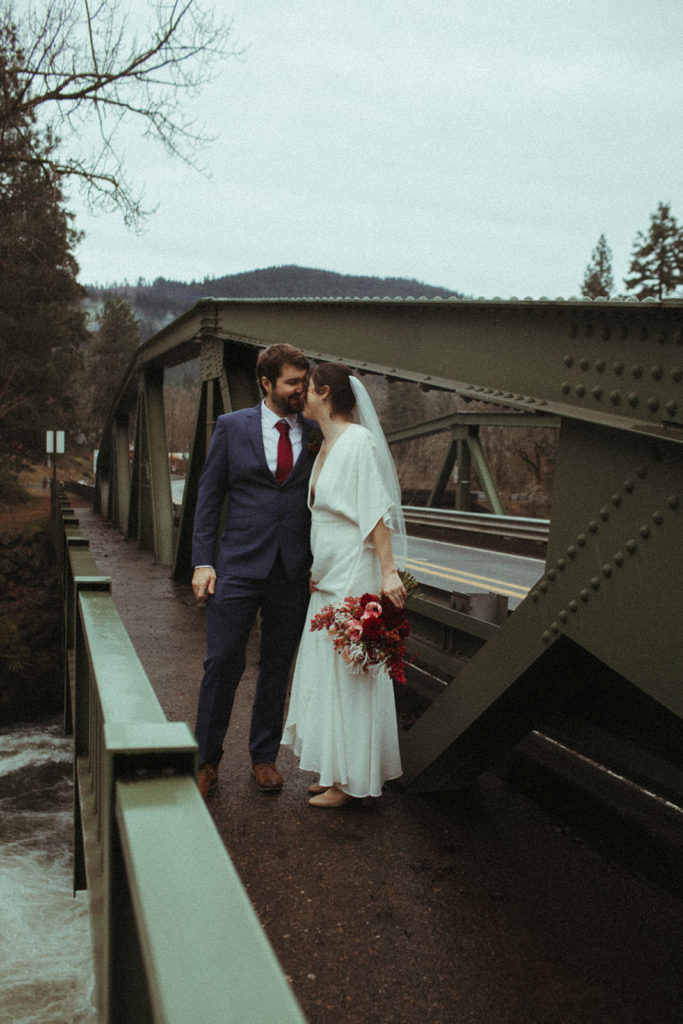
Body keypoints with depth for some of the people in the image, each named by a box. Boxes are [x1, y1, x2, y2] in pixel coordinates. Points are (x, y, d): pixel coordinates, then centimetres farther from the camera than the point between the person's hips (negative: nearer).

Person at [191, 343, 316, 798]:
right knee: (223, 663, 0)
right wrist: (202, 561, -3)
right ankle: (207, 760, 18)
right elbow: (209, 496, 3)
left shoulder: (317, 434, 5)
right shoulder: (232, 427, 2)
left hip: (294, 572, 2)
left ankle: (265, 756, 28)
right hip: (238, 568, -1)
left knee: (277, 667, 11)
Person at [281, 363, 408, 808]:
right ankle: (336, 771, 27)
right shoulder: (326, 445, 13)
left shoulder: (357, 441, -14)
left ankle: (352, 780, 13)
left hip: (355, 574, -10)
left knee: (350, 672, 0)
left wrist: (389, 571, -24)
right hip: (329, 578, 10)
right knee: (328, 672, 14)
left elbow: (377, 511, -19)